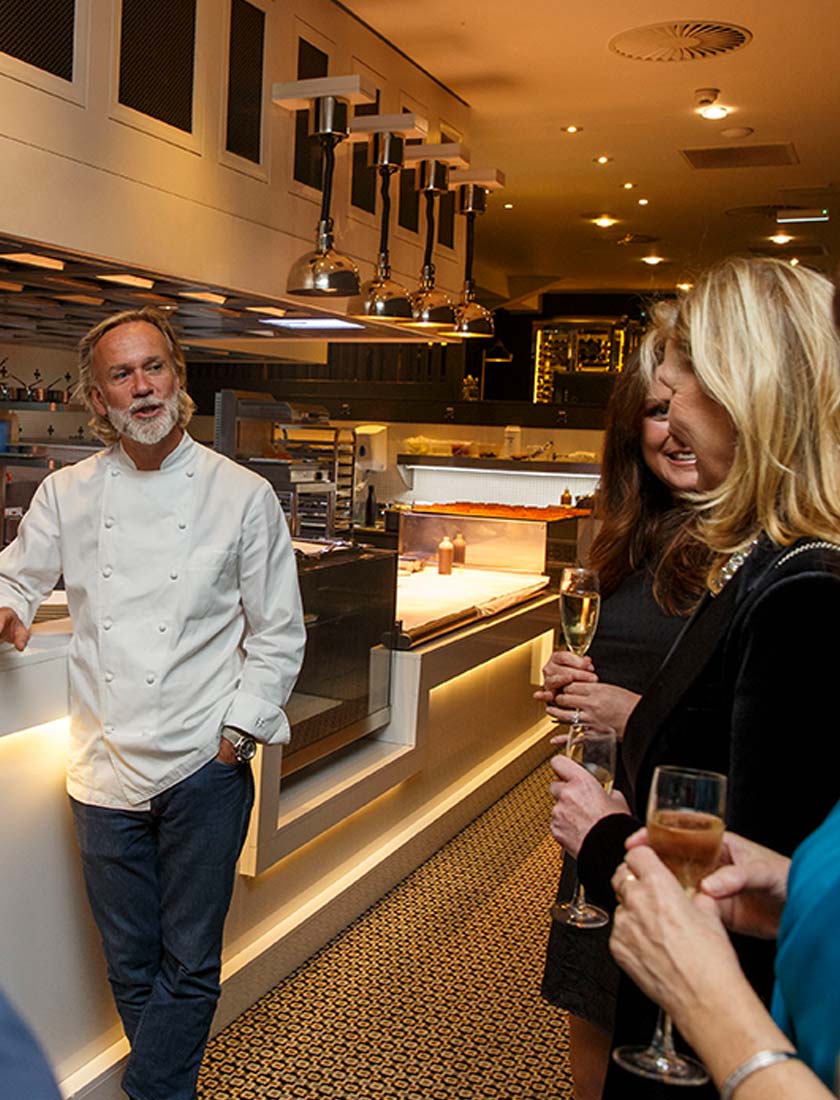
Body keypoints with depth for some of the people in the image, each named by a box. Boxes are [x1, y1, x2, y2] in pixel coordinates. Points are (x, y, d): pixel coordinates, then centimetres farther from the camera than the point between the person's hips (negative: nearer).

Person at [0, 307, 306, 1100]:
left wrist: (239, 728, -7)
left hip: (204, 767, -3)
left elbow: (278, 634, 0)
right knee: (131, 965, 16)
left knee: (187, 965, 8)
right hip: (106, 768, 3)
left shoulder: (243, 495, -4)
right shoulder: (66, 494, 3)